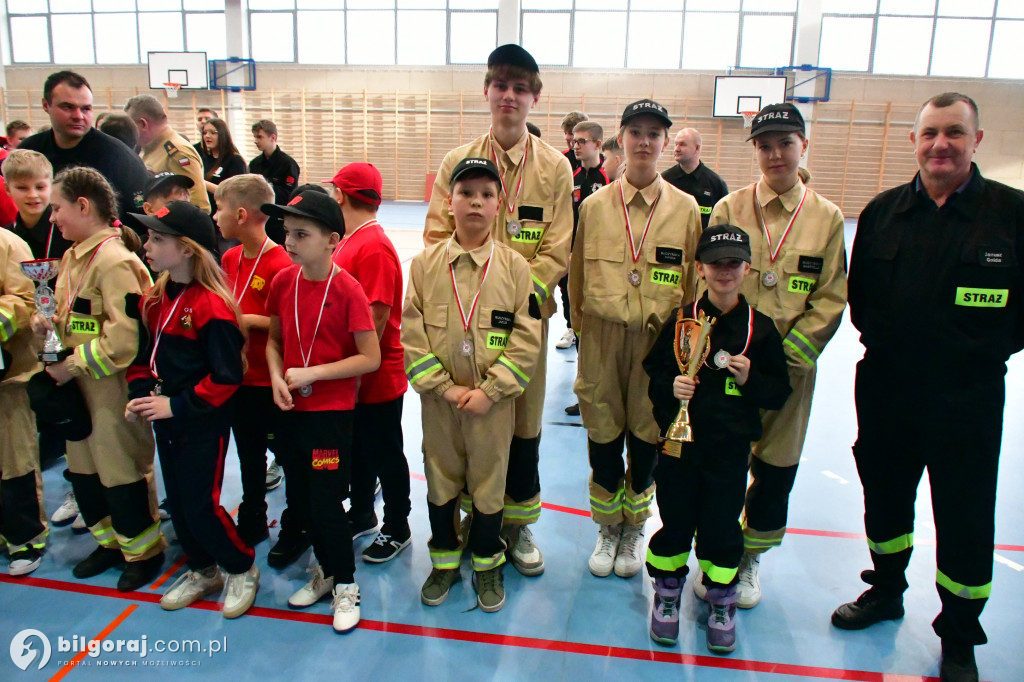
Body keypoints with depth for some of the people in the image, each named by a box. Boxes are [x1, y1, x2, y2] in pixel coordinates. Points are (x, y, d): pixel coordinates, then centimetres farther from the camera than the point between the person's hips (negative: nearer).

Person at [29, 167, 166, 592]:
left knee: (120, 470, 3)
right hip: (77, 385, 9)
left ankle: (144, 550, 22)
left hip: (112, 386, -9)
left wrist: (72, 365, -19)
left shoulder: (115, 261, -19)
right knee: (83, 468, 19)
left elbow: (124, 338, -25)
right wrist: (49, 325, -1)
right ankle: (112, 541, 36)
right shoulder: (73, 256, 10)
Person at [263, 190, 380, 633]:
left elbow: (370, 358, -16)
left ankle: (345, 584, 23)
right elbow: (274, 339, 12)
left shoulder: (347, 289, -16)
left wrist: (311, 373, -18)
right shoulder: (282, 282, 0)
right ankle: (326, 570, 38)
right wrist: (277, 377, -7)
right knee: (301, 500, 15)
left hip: (332, 411, -6)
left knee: (326, 503, 0)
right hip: (291, 409, 6)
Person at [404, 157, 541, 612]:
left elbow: (527, 339, -8)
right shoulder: (425, 264, -3)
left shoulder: (514, 266, -6)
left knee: (488, 483, 12)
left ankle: (487, 562, 34)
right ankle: (444, 560, 37)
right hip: (439, 400, 2)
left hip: (493, 402, -1)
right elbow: (411, 335, -4)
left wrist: (489, 390, -14)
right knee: (440, 479, 16)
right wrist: (444, 387, -11)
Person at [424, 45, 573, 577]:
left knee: (524, 421, 8)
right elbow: (436, 238, 1)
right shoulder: (457, 162, 4)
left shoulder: (555, 168, 2)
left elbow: (556, 252, -2)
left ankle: (517, 523, 27)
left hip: (526, 313, 0)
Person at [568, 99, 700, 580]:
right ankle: (608, 528, 32)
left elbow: (694, 281, 5)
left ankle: (634, 529, 34)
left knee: (646, 436, 11)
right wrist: (581, 325, 9)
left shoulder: (685, 208, -1)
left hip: (659, 340, 0)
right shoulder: (595, 206, 2)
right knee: (603, 435, 9)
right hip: (602, 338, 1)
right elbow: (578, 275, 9)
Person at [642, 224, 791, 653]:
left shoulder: (760, 328, 0)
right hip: (678, 441, 0)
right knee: (674, 521, 10)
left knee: (722, 525, 8)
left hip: (730, 447, 0)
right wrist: (670, 387, -16)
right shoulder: (681, 320, 0)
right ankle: (667, 593, 34)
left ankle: (721, 601, 32)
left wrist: (749, 379, -14)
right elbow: (653, 373, 4)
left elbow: (779, 392, 4)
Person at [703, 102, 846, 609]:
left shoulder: (826, 217, 1)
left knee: (776, 466, 11)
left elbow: (831, 298, 1)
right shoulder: (729, 209, 1)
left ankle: (750, 556, 33)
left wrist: (789, 350, -10)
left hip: (791, 364, 1)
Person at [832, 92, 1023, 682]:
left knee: (965, 519, 7)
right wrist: (877, 339, 3)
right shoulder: (883, 211, 2)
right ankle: (887, 590, 43)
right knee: (884, 494, 18)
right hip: (886, 389, 3)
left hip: (968, 397, -3)